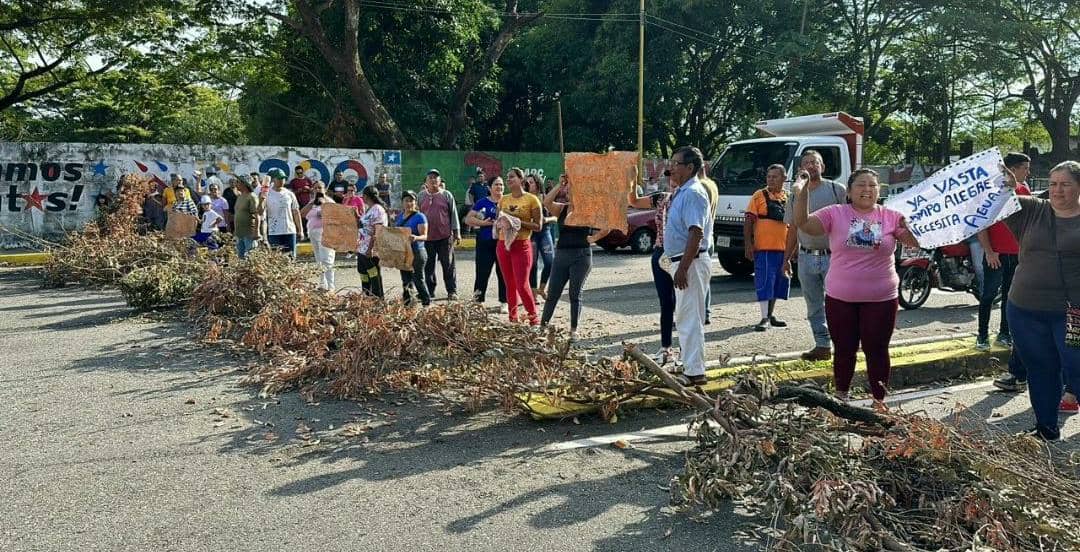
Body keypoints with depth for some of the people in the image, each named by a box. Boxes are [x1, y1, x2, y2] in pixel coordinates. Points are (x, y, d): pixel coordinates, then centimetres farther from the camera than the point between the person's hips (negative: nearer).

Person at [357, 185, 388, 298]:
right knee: (363, 273, 14)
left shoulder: (377, 209, -15)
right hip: (362, 250, 10)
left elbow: (376, 231, -21)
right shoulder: (368, 209, 15)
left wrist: (370, 248, -23)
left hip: (371, 251, -10)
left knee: (374, 276, -4)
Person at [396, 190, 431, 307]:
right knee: (406, 280, 10)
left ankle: (427, 303, 4)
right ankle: (407, 302, 17)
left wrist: (416, 238, -36)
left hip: (416, 252, -7)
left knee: (418, 279, -5)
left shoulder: (419, 217, -9)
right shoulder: (400, 216, 13)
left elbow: (424, 236, -16)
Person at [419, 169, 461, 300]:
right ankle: (430, 291, 16)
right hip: (427, 237, 2)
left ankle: (452, 291, 7)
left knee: (448, 265, 1)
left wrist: (456, 232, 2)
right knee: (428, 266, 7)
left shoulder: (447, 195, 4)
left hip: (445, 236, -2)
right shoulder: (421, 196, 9)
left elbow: (453, 214, 5)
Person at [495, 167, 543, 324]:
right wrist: (500, 223, -4)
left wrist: (518, 222, -18)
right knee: (510, 285, 9)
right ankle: (512, 319, 16)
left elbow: (538, 226, -6)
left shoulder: (531, 199, -4)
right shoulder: (503, 200, 12)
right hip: (503, 245, 5)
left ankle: (534, 319, 2)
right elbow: (497, 222, 19)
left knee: (522, 285, -10)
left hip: (521, 245, -5)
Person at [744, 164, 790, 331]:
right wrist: (748, 245, -12)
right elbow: (749, 221, -4)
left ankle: (771, 314, 25)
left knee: (779, 282, 12)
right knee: (764, 281, -7)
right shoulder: (759, 196, -1)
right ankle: (765, 318, -4)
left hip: (783, 248, 5)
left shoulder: (788, 198, 11)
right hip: (763, 248, -5)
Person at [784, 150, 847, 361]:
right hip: (806, 257, 5)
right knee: (814, 306, 11)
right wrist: (787, 257, 13)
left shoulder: (837, 190, -3)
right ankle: (822, 346, 21)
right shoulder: (795, 194, 10)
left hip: (833, 256, -5)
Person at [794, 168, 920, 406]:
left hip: (881, 300, 0)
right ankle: (841, 396, 31)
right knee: (844, 350, 14)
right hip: (840, 299, 0)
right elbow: (803, 224, -15)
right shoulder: (835, 213, -4)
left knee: (877, 351, 9)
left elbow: (916, 242, -3)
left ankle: (879, 399, 24)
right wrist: (802, 192, -27)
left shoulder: (891, 216, -1)